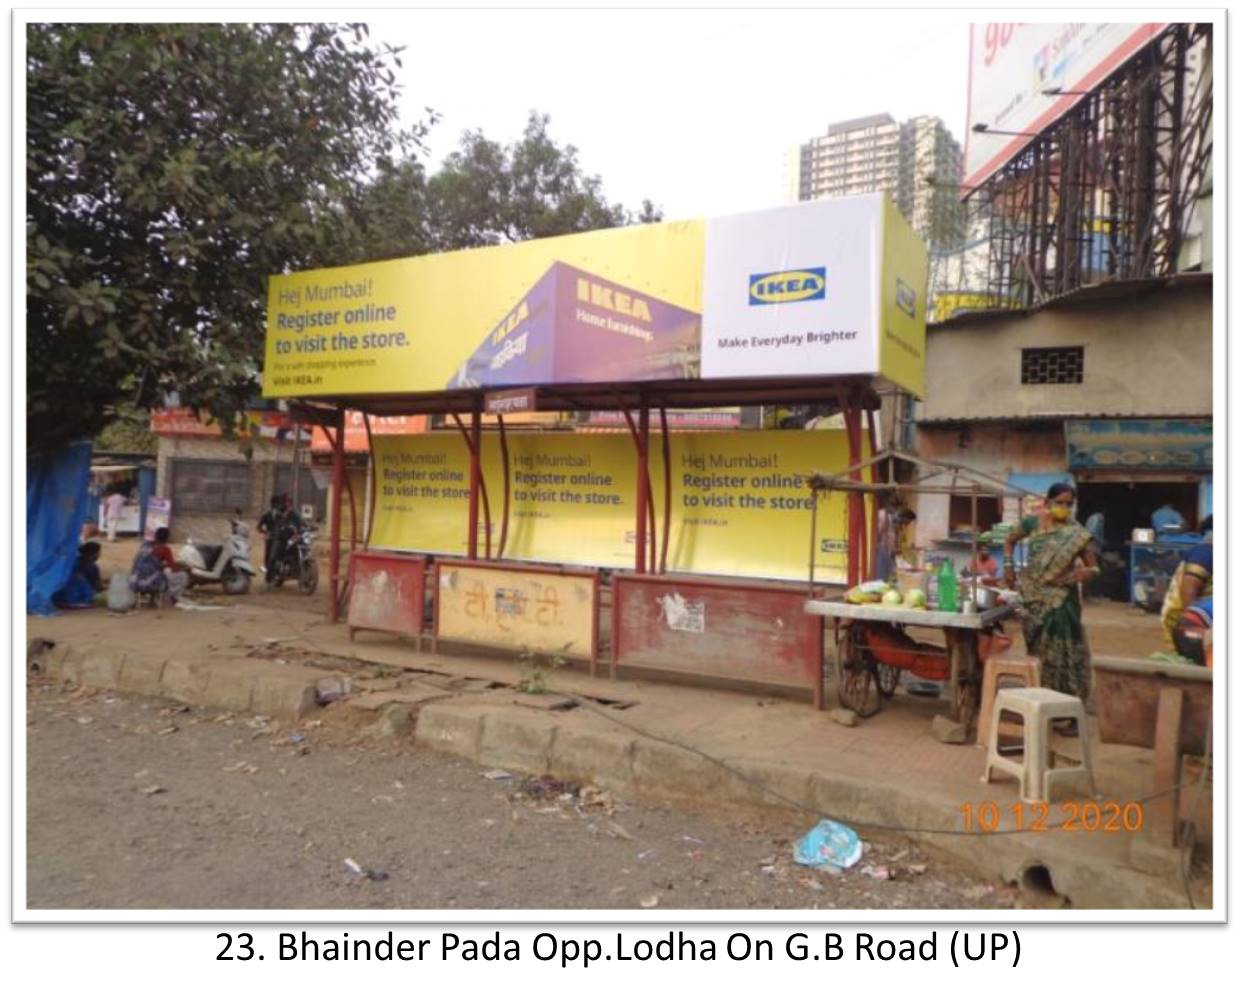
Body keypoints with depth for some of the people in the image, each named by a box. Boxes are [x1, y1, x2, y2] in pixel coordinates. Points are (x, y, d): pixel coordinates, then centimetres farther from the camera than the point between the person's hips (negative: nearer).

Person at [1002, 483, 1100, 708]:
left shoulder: (1077, 534, -7)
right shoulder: (1032, 523, -2)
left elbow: (1094, 568, -4)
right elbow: (1010, 540, 16)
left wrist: (1082, 574, -25)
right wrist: (1009, 567, 6)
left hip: (1061, 599, -2)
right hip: (1034, 597, 2)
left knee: (1061, 651, -3)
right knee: (1039, 650, 11)